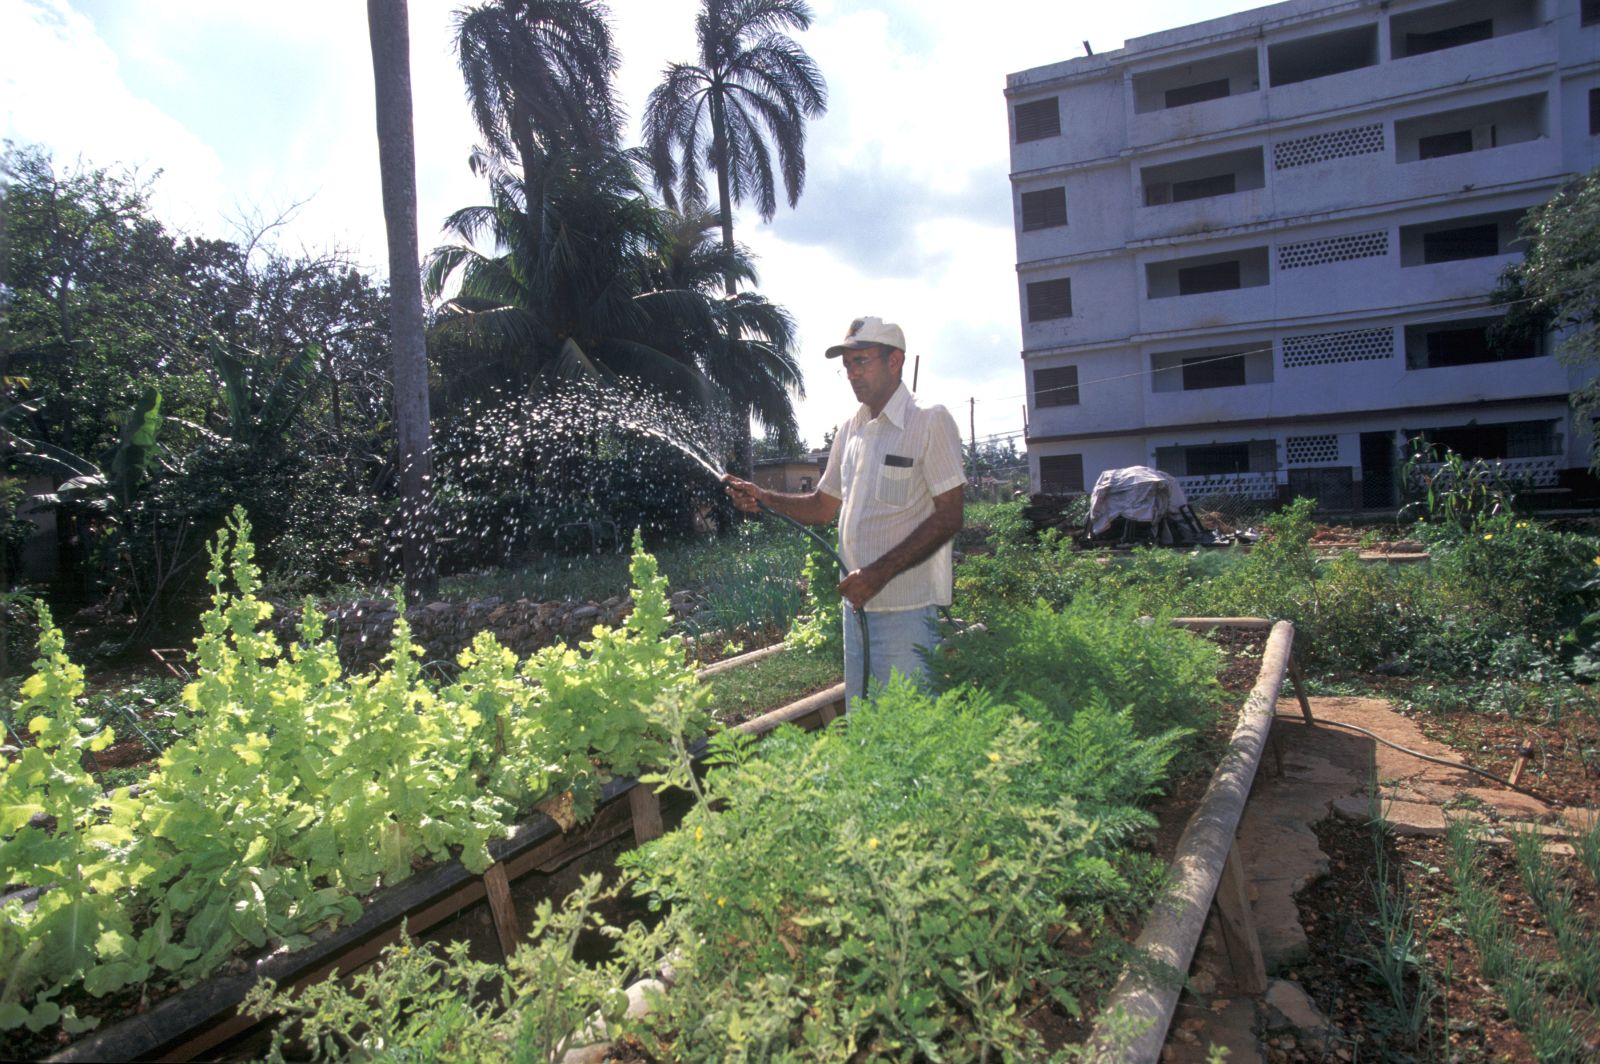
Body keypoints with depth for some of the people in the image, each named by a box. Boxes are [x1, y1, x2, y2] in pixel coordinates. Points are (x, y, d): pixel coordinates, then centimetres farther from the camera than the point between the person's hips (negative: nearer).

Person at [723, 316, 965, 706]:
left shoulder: (930, 421, -7)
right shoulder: (849, 430, 14)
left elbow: (949, 517, -13)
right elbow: (824, 506, 20)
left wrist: (879, 573, -21)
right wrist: (762, 498, 3)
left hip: (907, 610, -7)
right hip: (857, 603, 7)